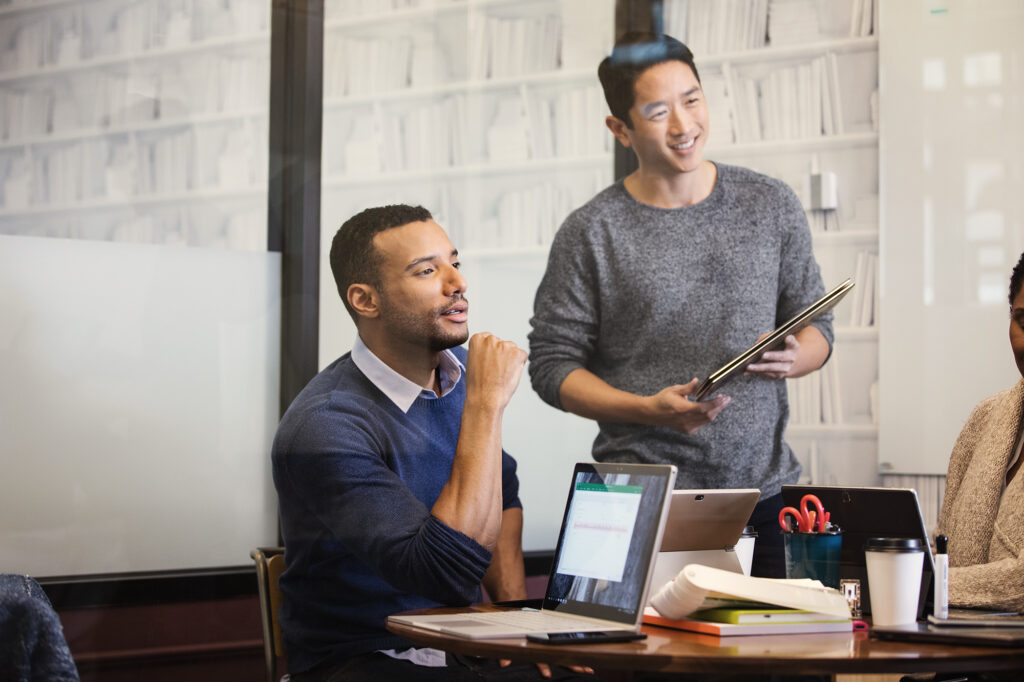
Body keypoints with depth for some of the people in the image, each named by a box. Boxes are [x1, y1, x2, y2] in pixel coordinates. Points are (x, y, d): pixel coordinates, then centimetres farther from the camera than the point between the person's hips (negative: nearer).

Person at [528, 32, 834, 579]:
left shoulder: (772, 206, 7)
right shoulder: (591, 234, -3)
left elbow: (816, 323, 14)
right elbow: (552, 365, -1)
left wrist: (793, 358, -10)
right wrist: (649, 409, -15)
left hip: (763, 489, 3)